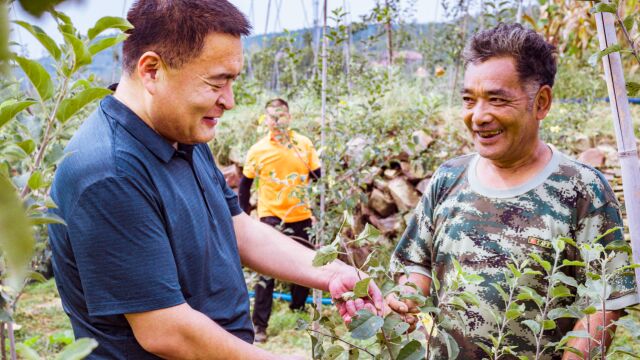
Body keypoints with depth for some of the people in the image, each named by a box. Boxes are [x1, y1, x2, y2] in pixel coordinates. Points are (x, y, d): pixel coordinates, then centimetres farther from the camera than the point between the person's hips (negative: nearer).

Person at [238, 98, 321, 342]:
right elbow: (245, 184, 5)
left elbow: (317, 176, 6)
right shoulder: (258, 150, -3)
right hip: (271, 216, -2)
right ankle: (259, 324, 2)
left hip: (301, 216, 3)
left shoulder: (304, 144, 0)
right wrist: (244, 215, 4)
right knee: (267, 272, -6)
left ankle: (299, 311, 33)